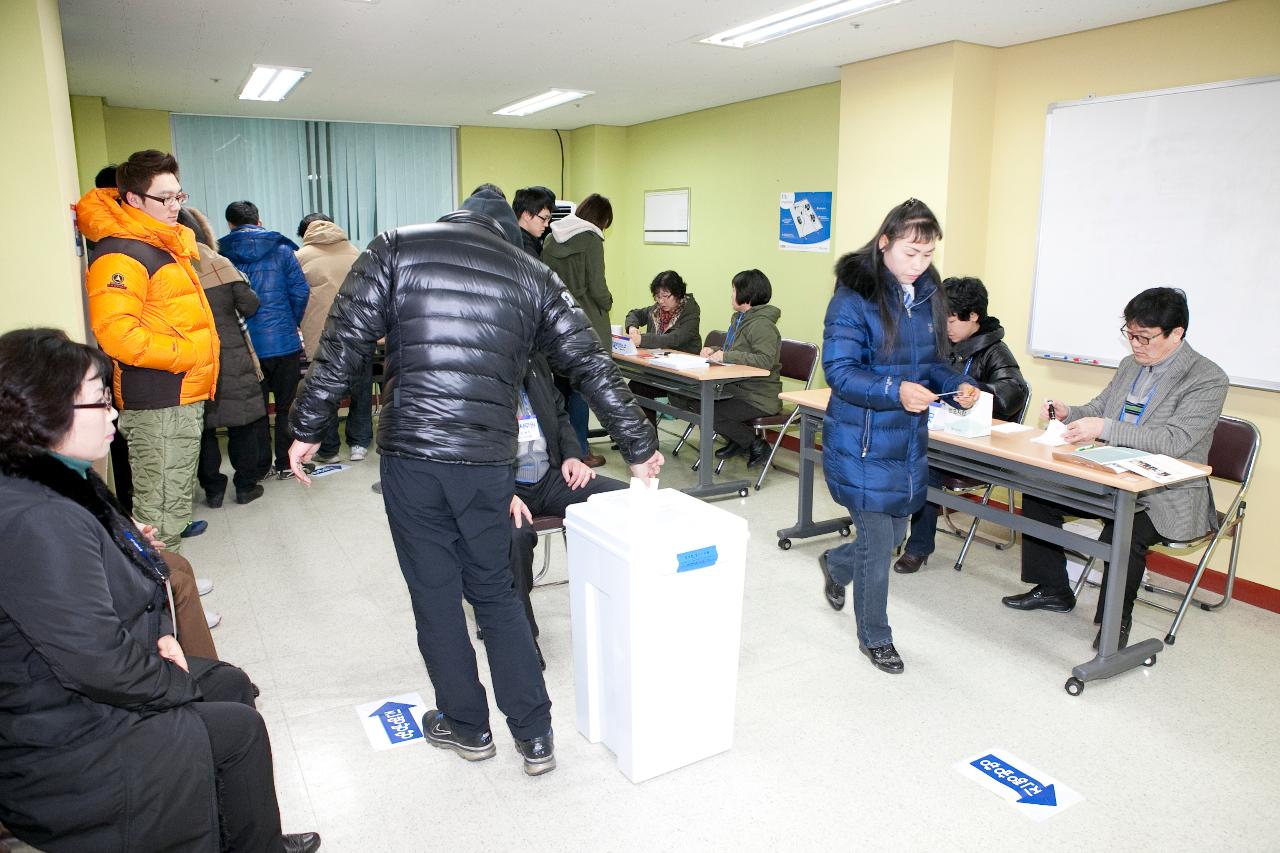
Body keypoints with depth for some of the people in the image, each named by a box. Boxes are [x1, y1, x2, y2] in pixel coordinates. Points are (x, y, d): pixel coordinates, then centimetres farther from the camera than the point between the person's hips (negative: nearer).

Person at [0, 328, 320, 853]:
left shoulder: (64, 481, 2)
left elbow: (110, 594, 16)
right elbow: (97, 662, -31)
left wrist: (156, 633, 0)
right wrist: (182, 685, -14)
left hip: (81, 690, 10)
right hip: (63, 741, -10)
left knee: (232, 684, 15)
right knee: (237, 729, -3)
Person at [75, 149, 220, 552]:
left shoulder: (166, 245, 16)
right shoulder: (120, 255, -15)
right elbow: (117, 334, -26)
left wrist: (204, 349, 16)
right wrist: (186, 353, -20)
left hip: (184, 398, 10)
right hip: (157, 404, -10)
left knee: (176, 502, 19)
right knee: (160, 511, -3)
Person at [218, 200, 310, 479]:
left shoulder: (222, 254, -1)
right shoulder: (281, 249, -1)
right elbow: (300, 291, -5)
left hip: (244, 346, 1)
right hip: (283, 341, -1)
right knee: (286, 406, 10)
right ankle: (286, 464, 13)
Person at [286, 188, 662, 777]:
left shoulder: (394, 251, 6)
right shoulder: (533, 276, 9)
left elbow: (342, 346, -2)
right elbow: (593, 367, 7)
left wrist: (307, 428, 6)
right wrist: (638, 446, 14)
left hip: (410, 455, -1)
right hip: (488, 462, 2)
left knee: (435, 595, 14)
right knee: (494, 591, 17)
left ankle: (466, 726, 30)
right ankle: (534, 735, 22)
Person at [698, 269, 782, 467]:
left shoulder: (762, 325, -18)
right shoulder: (740, 318, 13)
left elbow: (765, 361, -30)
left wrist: (726, 356, -28)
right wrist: (714, 350, 3)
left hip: (760, 398, -10)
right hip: (737, 389, 10)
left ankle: (756, 445, 0)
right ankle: (736, 441, 16)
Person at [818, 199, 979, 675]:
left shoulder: (927, 295, 7)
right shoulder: (855, 294, -15)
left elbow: (931, 363, 15)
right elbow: (839, 371, -18)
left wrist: (957, 385, -5)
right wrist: (895, 391, -31)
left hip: (909, 440, 7)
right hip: (863, 442, -7)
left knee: (894, 534, 17)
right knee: (878, 541, 2)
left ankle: (836, 564, 50)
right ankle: (874, 637, 25)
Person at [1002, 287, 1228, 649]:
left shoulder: (1208, 379, -13)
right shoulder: (1130, 365, 10)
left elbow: (1175, 441, -24)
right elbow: (1098, 408, 19)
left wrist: (1105, 428, -30)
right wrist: (1068, 412, -4)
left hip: (1168, 497, -8)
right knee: (1037, 492, -2)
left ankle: (1116, 620, -8)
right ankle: (1052, 590, 13)